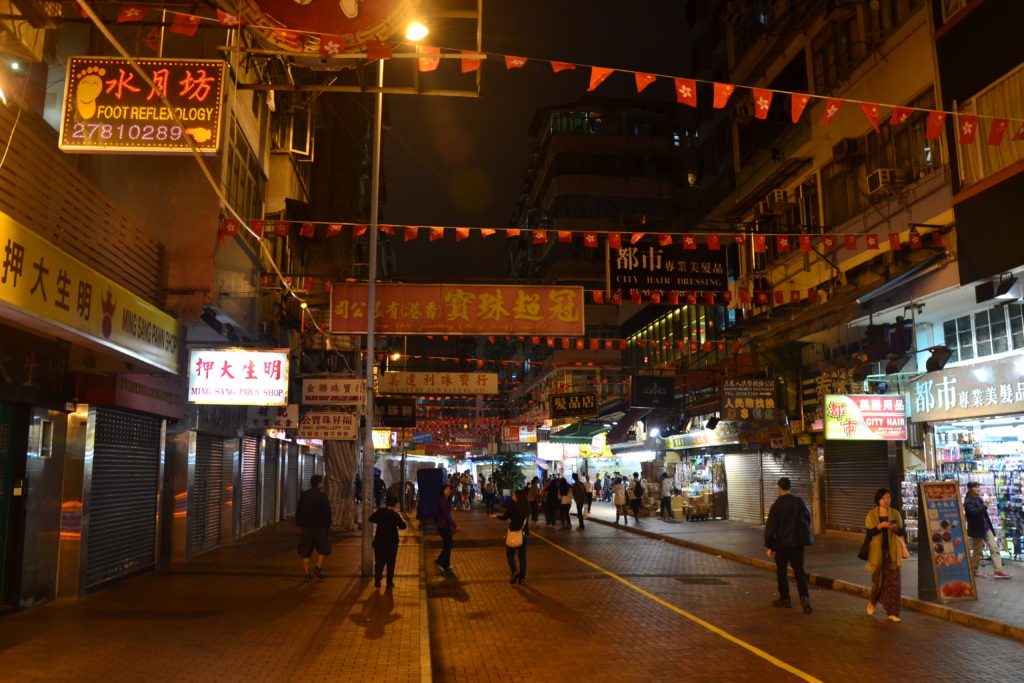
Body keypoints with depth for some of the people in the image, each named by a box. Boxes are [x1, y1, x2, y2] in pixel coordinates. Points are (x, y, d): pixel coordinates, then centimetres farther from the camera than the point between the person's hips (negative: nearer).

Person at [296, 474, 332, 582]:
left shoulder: (303, 495, 5)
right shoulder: (322, 496, -8)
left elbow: (298, 511, 9)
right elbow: (327, 513, -8)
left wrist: (299, 524, 17)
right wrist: (327, 527, 2)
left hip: (305, 527, 3)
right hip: (320, 528, -3)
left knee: (305, 552, 8)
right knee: (323, 548, 13)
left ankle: (306, 573, 6)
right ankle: (319, 566, -4)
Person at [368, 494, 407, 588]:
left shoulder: (379, 511, -3)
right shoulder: (396, 514, -13)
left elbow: (371, 519, 12)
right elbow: (403, 526, -12)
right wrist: (401, 519, 6)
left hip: (379, 541, 3)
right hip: (392, 542, -2)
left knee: (379, 562, 12)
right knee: (391, 563, 10)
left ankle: (377, 581, 9)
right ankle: (390, 582, 12)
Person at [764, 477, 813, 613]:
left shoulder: (776, 505, -13)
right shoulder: (799, 502, -4)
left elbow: (770, 527, -11)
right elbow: (808, 518, 10)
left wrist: (769, 546, -3)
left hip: (782, 543, -3)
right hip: (797, 543, 3)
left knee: (781, 571, 11)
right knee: (799, 570, 5)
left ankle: (784, 599, 19)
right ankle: (804, 597, -11)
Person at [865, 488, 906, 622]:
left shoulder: (895, 514, 4)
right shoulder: (871, 515, -1)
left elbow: (902, 533, 3)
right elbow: (869, 533, -8)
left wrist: (896, 528, -17)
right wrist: (880, 526, -22)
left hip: (892, 552, 2)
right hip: (878, 552, -1)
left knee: (893, 582, -2)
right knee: (879, 580, 4)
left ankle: (892, 612, 6)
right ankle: (872, 601, 33)